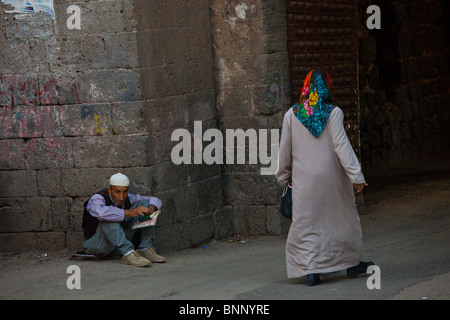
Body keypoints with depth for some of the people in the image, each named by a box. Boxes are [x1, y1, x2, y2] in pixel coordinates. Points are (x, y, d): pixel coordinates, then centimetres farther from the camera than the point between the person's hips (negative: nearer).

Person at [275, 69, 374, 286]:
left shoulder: (292, 115, 0)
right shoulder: (333, 113, -8)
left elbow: (285, 149, 5)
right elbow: (341, 145, -14)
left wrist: (283, 177, 18)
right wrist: (356, 175, -12)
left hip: (303, 179, 1)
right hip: (331, 177, -1)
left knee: (306, 224, 6)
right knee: (342, 218, 15)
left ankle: (310, 269, -4)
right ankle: (352, 263, 26)